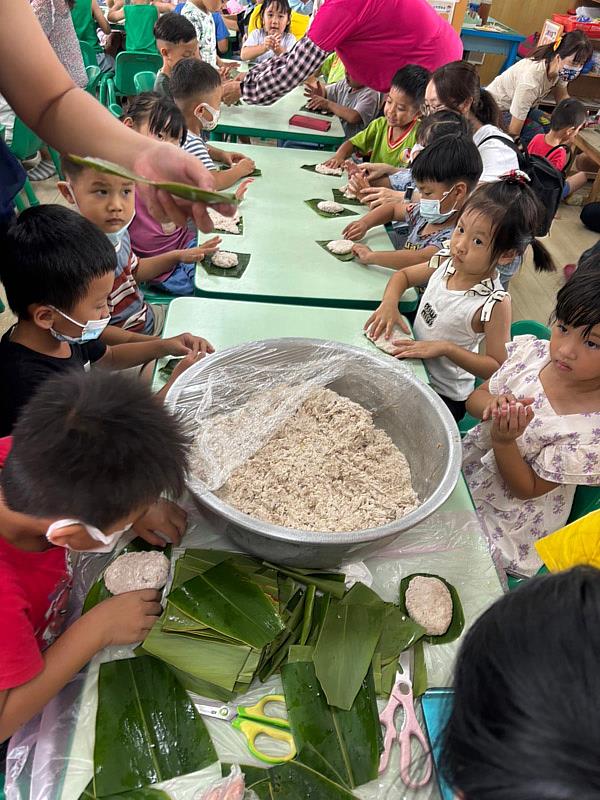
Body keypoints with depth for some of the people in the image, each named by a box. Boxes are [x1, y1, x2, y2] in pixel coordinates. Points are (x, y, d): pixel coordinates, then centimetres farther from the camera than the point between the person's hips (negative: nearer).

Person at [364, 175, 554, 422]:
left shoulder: (494, 304, -24)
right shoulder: (446, 262, -7)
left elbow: (498, 367, -20)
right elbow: (403, 275, 11)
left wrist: (445, 348, -28)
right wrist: (389, 303, -11)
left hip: (444, 394, -6)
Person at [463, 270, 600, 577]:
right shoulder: (532, 350, -15)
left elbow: (527, 489, -18)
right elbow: (474, 399, -2)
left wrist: (504, 441, -35)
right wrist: (494, 404, -25)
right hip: (466, 459, 5)